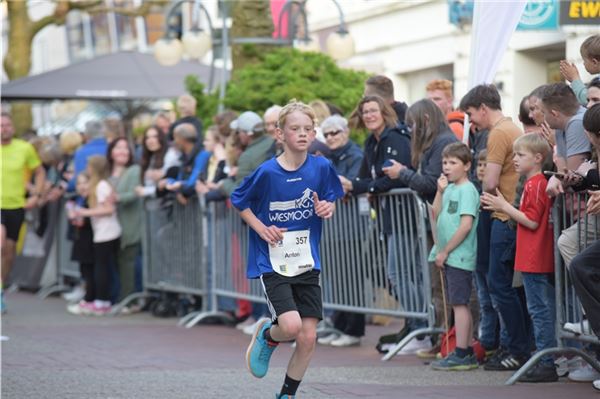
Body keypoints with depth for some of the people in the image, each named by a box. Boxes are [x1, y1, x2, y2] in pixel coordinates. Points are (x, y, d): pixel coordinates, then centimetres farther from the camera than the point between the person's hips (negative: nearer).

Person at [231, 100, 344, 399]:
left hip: (307, 263, 4)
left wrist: (327, 207, -10)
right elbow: (239, 200, 2)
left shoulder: (321, 167, -4)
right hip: (272, 263, -4)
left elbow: (331, 199, 13)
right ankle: (267, 336, 16)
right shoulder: (267, 172, -12)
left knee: (308, 338, 1)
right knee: (291, 326, -21)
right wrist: (261, 228, -11)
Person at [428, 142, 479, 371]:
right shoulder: (450, 189, 14)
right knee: (459, 304, 12)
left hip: (459, 256, -9)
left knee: (459, 303, -8)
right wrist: (440, 191, 4)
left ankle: (461, 355, -7)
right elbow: (436, 215, 15)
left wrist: (445, 251, -16)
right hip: (449, 257, 9)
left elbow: (466, 225, -19)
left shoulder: (467, 190, -12)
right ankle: (467, 352, 17)